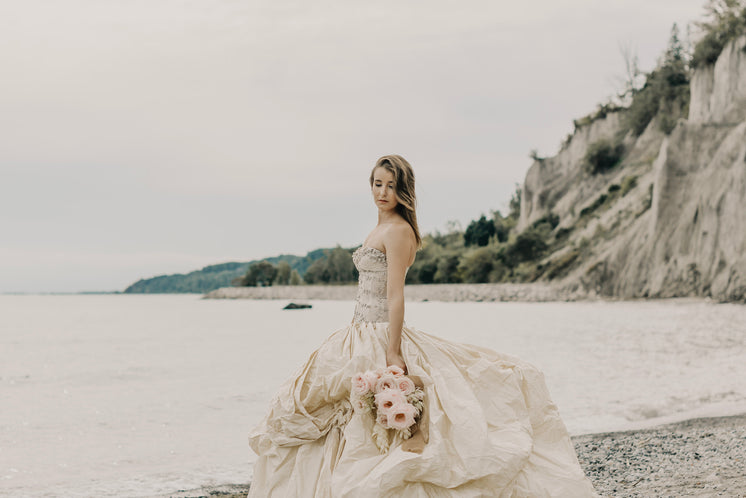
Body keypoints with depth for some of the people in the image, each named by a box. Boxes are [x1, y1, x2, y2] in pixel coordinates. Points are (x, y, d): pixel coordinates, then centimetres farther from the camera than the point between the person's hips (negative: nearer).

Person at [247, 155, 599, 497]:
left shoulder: (398, 229, -13)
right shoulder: (381, 228, 16)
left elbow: (395, 295, -20)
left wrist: (392, 351, -24)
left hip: (381, 338, -10)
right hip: (361, 337, 10)